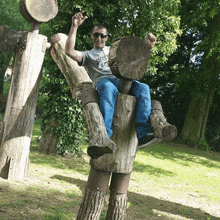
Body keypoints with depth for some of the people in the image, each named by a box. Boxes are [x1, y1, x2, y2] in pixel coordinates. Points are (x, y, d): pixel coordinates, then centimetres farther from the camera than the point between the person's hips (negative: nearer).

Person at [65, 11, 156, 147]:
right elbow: (69, 51, 5)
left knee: (143, 88, -30)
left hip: (122, 79, 3)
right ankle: (105, 134, -48)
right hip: (103, 80, -3)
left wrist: (148, 45, 8)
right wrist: (75, 26, -1)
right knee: (109, 88, -42)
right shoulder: (88, 55, 25)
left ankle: (142, 132, -37)